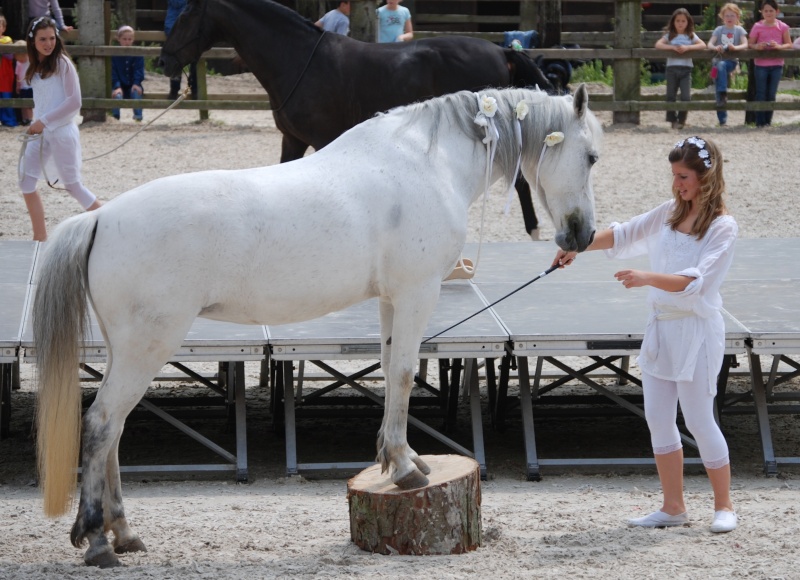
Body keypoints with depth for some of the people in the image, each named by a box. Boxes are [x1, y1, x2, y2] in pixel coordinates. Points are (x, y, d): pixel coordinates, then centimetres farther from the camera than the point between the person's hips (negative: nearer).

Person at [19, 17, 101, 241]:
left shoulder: (63, 64, -11)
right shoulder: (34, 67, 9)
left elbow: (74, 102, -14)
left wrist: (44, 121, -15)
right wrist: (37, 124, 4)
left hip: (62, 131, -7)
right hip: (40, 132, 7)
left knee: (72, 185, -4)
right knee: (26, 181, 3)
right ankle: (40, 237, 11)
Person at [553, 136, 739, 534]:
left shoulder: (722, 228, -13)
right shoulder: (670, 214, 7)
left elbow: (694, 280, -24)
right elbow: (623, 235, 19)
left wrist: (647, 278, -37)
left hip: (697, 330, -7)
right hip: (661, 326, 7)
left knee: (699, 420, -3)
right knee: (657, 419, 6)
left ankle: (724, 506, 12)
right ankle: (673, 508, 14)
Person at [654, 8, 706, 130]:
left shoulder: (691, 36, 8)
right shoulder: (669, 35, 7)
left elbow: (703, 45, -6)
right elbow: (658, 45, -6)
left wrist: (687, 47, -18)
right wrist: (673, 47, -18)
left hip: (686, 69, 0)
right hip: (672, 68, 0)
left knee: (686, 97, -7)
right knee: (670, 96, 0)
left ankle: (681, 120, 7)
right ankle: (673, 120, 11)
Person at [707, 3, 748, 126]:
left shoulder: (739, 30, 5)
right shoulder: (719, 30, 8)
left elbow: (745, 45, -7)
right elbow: (710, 44, -2)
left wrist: (735, 47, -27)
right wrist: (715, 47, -25)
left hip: (731, 60, -2)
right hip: (719, 59, 2)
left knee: (721, 65, -34)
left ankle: (722, 94, -30)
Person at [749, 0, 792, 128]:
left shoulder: (782, 27, 0)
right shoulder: (757, 26, -1)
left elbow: (789, 44, 3)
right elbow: (750, 44, 3)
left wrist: (779, 46, -17)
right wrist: (757, 46, -19)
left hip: (776, 65, 1)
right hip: (761, 65, -1)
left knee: (771, 94, 7)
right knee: (761, 93, 0)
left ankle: (768, 121, 16)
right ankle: (760, 121, 5)